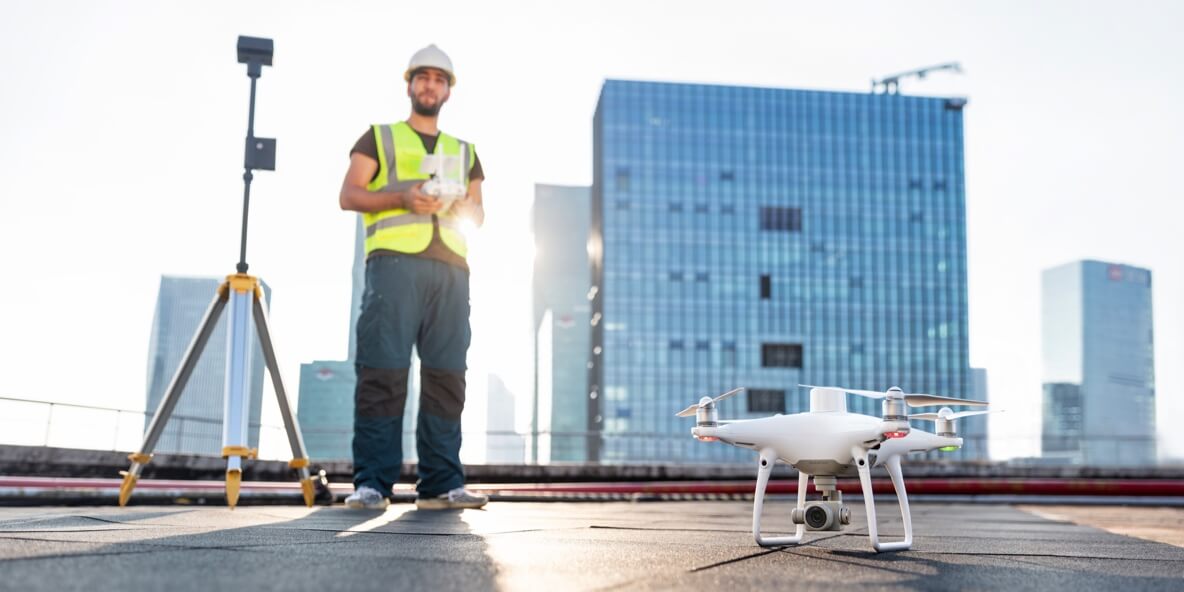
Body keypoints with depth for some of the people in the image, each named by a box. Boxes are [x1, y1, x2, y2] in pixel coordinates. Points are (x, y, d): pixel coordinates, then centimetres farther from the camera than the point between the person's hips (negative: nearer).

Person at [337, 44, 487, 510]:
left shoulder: (464, 152, 28)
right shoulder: (379, 137, 18)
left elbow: (478, 213, 25)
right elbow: (349, 195, 7)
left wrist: (466, 209, 0)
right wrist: (402, 198, -9)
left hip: (450, 266, 4)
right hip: (394, 259, -3)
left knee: (446, 373, -4)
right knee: (383, 370, -11)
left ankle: (441, 482, -3)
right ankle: (372, 482, -11)